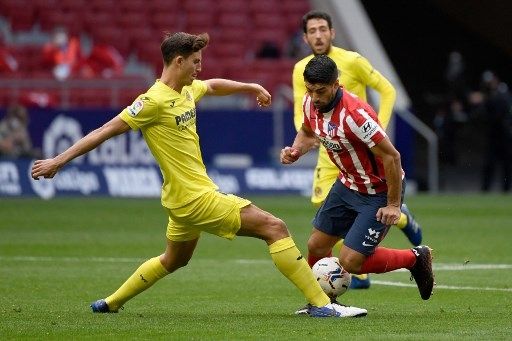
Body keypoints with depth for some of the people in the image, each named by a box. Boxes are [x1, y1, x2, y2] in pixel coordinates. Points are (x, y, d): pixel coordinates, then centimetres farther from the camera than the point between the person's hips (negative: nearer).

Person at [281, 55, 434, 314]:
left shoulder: (354, 114, -33)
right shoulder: (310, 104, -8)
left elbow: (391, 157, -28)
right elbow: (308, 133, 17)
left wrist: (393, 205, -21)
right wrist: (295, 151, -5)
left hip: (379, 193, -8)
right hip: (347, 184, 8)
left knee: (350, 261, -12)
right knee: (316, 246, 9)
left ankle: (415, 258, 10)